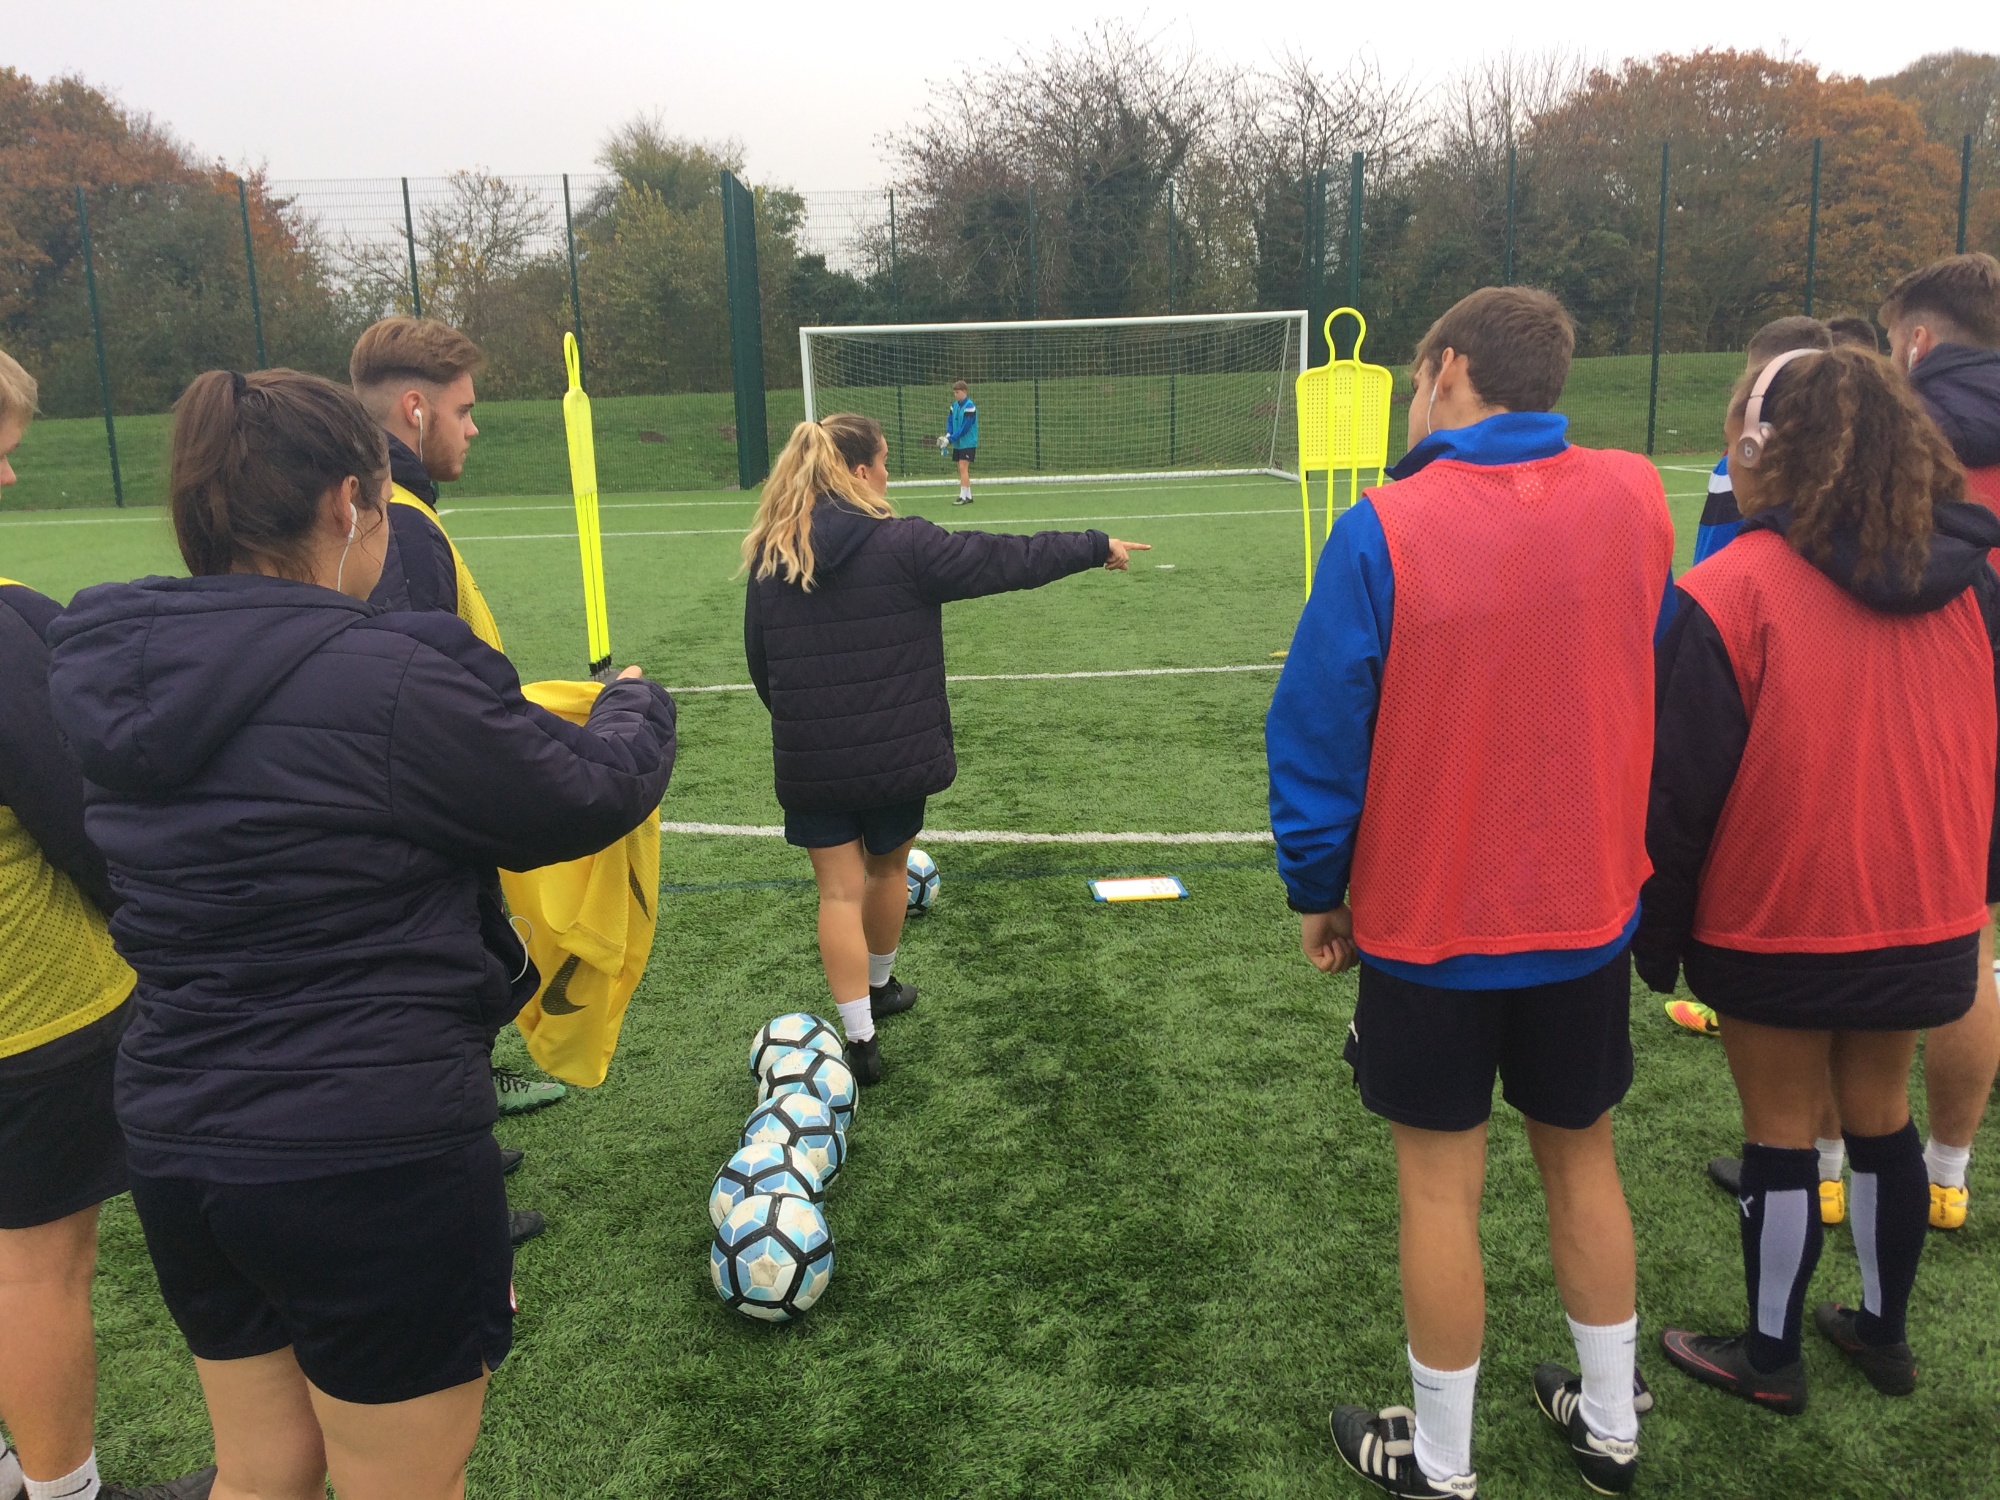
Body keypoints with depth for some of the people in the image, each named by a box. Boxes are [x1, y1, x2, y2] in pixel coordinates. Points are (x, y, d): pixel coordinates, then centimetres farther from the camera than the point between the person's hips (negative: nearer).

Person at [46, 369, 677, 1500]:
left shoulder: (117, 672, 0)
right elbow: (590, 794, -10)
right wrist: (639, 707, 12)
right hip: (377, 1158, -7)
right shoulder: (393, 682, -23)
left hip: (175, 1141, 7)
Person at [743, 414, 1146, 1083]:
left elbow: (759, 660, 7)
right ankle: (879, 987, 43)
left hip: (810, 760, 2)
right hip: (896, 752, -1)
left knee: (840, 889, 6)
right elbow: (1005, 559, -8)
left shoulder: (768, 559, -1)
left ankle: (860, 1038, 3)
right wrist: (1095, 546, 4)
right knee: (887, 867, 21)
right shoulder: (903, 544, -14)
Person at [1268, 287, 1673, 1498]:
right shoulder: (1635, 500, -5)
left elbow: (1317, 734, -13)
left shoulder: (1383, 532, -18)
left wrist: (1316, 888, -1)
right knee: (1584, 1157, 21)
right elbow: (1660, 689, 7)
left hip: (1429, 923, -4)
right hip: (1593, 910, 4)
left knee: (1441, 1182, 10)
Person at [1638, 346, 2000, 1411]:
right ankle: (1883, 1331, 38)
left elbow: (1681, 790, -16)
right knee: (1880, 1114, 21)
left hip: (1776, 928, -5)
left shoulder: (1730, 592, -19)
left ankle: (1771, 1357, 26)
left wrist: (1657, 934, -4)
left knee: (1780, 1132, 9)